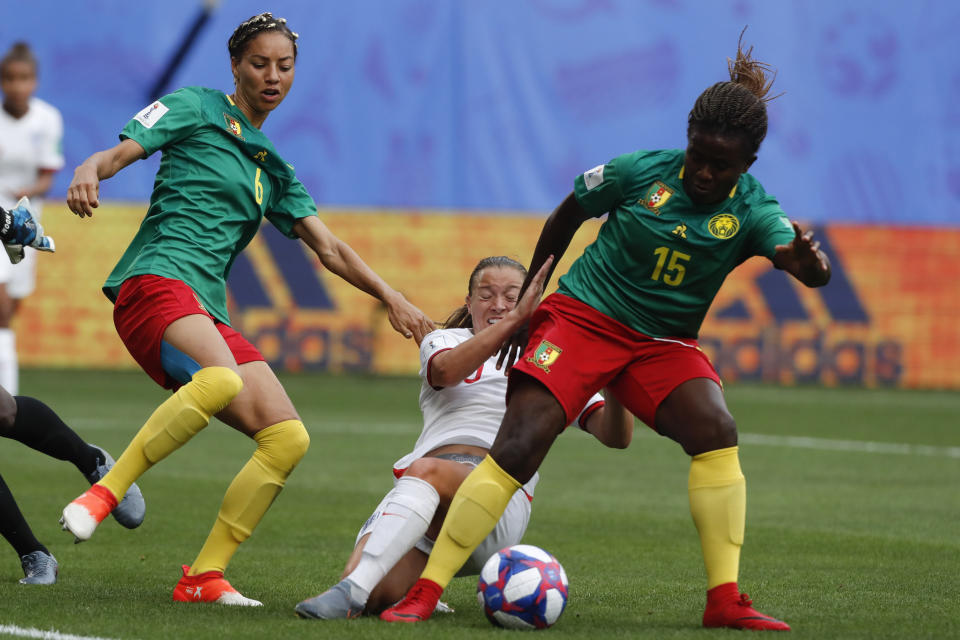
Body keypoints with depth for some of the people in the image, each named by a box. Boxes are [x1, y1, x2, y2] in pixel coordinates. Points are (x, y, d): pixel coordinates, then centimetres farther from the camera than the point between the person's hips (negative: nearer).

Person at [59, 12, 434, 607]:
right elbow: (119, 152, -4)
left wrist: (392, 298, 18)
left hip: (208, 312, 8)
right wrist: (89, 172, -27)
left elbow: (329, 247, 28)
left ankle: (204, 576, -3)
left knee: (288, 438, -7)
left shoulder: (272, 168, 27)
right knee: (222, 379, -39)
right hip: (157, 280, -7)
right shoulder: (195, 109, 9)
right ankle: (104, 493, -33)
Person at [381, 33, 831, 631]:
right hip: (581, 315, -2)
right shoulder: (639, 172, -10)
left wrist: (807, 259, -53)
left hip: (664, 344, 2)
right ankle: (423, 593, -13)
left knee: (717, 431, -25)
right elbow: (565, 219, 7)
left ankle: (725, 600, -19)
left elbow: (811, 271, -28)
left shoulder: (752, 211, -9)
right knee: (517, 448, -17)